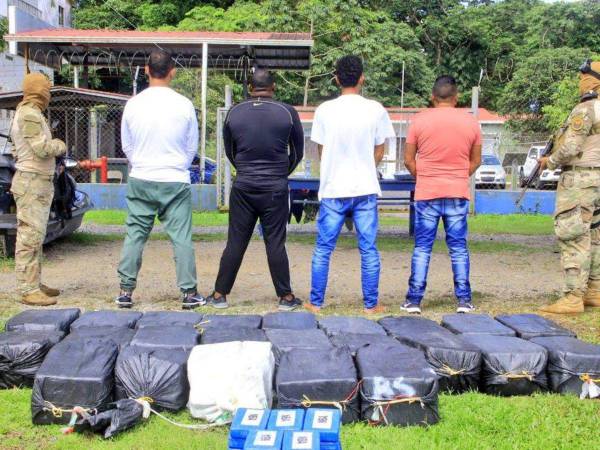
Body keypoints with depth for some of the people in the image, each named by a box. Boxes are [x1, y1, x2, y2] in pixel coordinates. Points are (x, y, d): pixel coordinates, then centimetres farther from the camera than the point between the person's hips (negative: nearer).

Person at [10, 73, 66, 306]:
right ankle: (28, 289, -8)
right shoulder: (30, 114, -14)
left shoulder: (27, 113, 18)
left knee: (35, 236, 14)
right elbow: (41, 148, -23)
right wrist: (60, 145, -4)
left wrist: (53, 146, 7)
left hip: (39, 183, 11)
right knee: (29, 236, -9)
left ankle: (34, 283, 21)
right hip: (32, 182, -11)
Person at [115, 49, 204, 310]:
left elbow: (126, 146, 9)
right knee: (181, 237, 3)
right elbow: (192, 147, 4)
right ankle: (189, 293, 7)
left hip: (140, 180, 2)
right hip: (175, 181, -2)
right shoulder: (184, 105, -7)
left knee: (135, 235, 9)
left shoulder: (133, 105, -2)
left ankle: (126, 291, 12)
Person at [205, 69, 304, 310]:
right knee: (276, 244, 4)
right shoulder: (287, 113, -4)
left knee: (235, 243, 7)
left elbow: (229, 151, 12)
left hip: (243, 189, 1)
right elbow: (298, 151, 7)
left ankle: (220, 294, 12)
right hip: (276, 190, -1)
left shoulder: (234, 113, 1)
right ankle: (286, 297, 10)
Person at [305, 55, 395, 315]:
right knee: (369, 250, 8)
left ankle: (316, 302, 15)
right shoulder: (376, 110, -4)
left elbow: (322, 150, 6)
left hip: (333, 189, 0)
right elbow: (379, 152, 4)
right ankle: (371, 304, 13)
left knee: (323, 249, 9)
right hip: (366, 189, 0)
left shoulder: (325, 111, -4)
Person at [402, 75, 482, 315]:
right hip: (458, 194, 1)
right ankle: (464, 300, 9)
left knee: (422, 248, 4)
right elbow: (476, 160, 10)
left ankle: (414, 300, 4)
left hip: (427, 193, -1)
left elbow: (409, 160, 1)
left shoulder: (419, 121, -3)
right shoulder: (470, 122, 3)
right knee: (459, 248, 8)